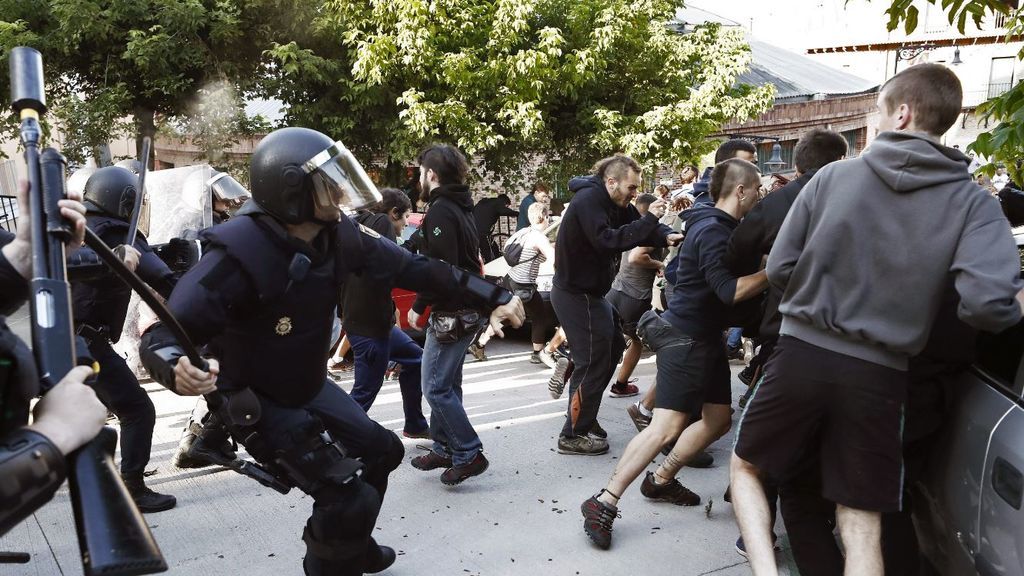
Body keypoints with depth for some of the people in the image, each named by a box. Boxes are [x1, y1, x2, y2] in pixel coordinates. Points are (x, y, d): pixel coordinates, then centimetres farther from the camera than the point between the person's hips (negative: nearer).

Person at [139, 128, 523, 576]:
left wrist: (492, 297, -6)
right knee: (349, 498, -15)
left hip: (309, 385, 8)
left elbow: (409, 267, -6)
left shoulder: (336, 235, -13)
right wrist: (177, 369, -58)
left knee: (382, 451, 21)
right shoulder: (239, 253, -33)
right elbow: (163, 335, -33)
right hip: (255, 403, -8)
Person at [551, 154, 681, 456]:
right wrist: (648, 220, -30)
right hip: (575, 294, -10)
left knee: (613, 346, 18)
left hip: (590, 291, 10)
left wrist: (666, 236, -15)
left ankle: (583, 417, 27)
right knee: (593, 361, -7)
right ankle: (573, 435, 4)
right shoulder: (588, 200, -21)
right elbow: (606, 240, -32)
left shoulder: (615, 203, 7)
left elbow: (635, 225, 6)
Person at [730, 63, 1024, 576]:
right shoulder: (972, 204, -2)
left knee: (745, 466, 22)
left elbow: (779, 270, 0)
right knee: (862, 530, 12)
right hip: (877, 376, 1)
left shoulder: (833, 176, 0)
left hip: (802, 355, 0)